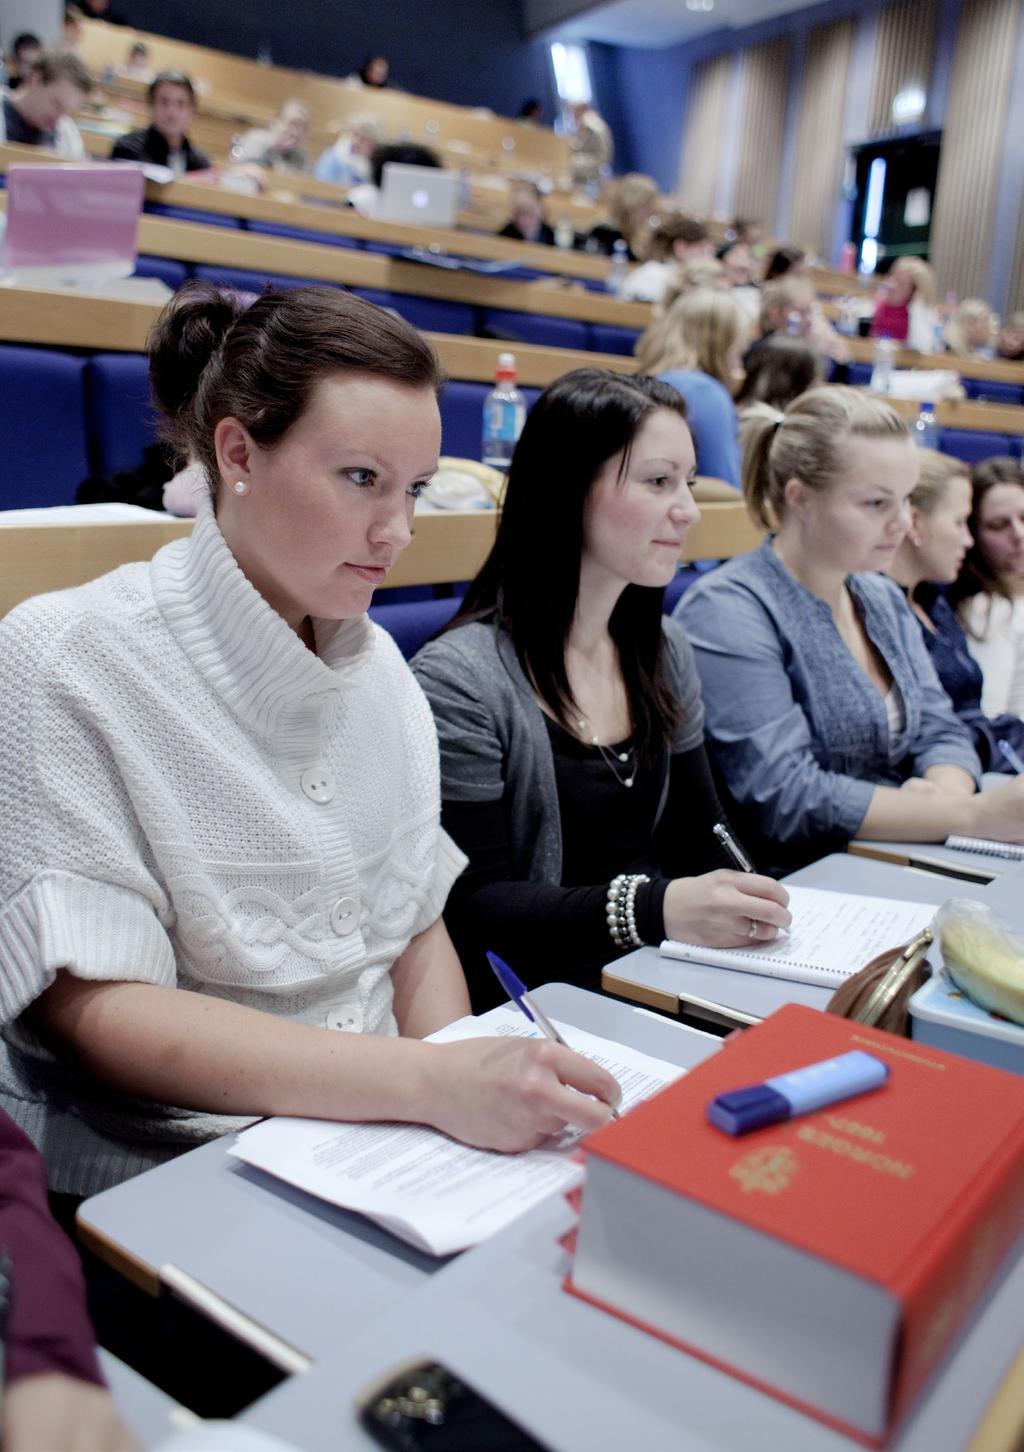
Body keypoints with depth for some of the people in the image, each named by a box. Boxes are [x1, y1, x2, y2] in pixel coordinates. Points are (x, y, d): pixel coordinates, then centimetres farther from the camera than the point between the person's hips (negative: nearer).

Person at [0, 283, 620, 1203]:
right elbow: (95, 1009, -19)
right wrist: (433, 1083, -28)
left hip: (388, 1147, 6)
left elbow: (420, 926, 10)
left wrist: (466, 1096, -9)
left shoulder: (378, 665, 6)